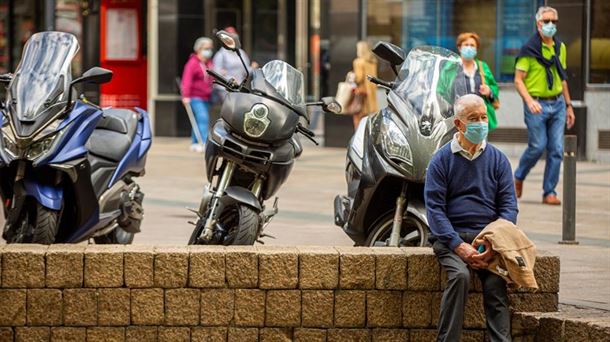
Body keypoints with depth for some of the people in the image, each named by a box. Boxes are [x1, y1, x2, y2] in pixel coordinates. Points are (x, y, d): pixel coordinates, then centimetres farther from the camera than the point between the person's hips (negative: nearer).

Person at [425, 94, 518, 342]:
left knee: (496, 282, -26)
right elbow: (434, 208, -1)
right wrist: (459, 246, -15)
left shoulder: (498, 160, 14)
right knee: (459, 275, -31)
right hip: (451, 236, -2)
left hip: (489, 236, 2)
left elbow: (509, 205, 8)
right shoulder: (441, 160, 6)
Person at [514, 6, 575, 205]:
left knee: (556, 149, -1)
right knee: (538, 146, -5)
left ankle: (549, 192, 4)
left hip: (557, 104, 5)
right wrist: (529, 101, -24)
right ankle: (518, 177, 22)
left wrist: (568, 106, 18)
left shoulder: (560, 48, 11)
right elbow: (518, 80, -9)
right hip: (537, 105, -5)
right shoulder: (529, 50, -7)